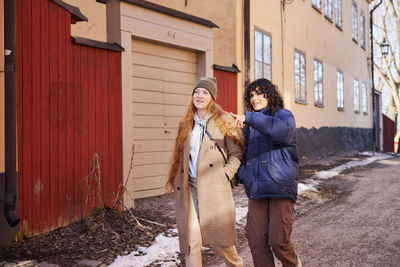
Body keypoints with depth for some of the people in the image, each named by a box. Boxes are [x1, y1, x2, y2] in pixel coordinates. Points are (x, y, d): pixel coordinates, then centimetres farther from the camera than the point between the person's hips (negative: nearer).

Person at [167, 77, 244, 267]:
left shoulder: (224, 121, 3)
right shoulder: (186, 124, 16)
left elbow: (236, 152, 1)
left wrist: (225, 175, -10)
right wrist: (177, 183, 12)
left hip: (214, 187, -3)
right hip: (189, 188, 4)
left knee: (219, 239, 1)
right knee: (191, 240, 0)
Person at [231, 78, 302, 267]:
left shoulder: (284, 115, 0)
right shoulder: (249, 126, 18)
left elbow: (282, 129, -24)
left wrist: (250, 118, -32)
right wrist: (240, 174, 9)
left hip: (280, 187, -5)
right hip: (256, 188, 5)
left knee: (278, 240, -7)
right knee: (255, 237, 0)